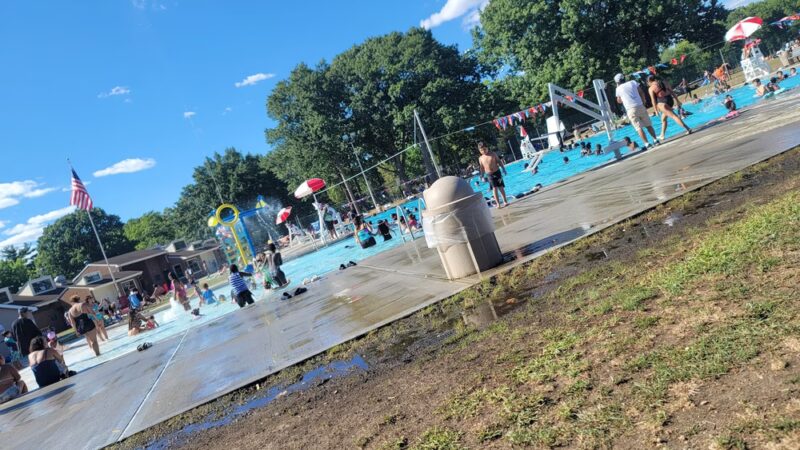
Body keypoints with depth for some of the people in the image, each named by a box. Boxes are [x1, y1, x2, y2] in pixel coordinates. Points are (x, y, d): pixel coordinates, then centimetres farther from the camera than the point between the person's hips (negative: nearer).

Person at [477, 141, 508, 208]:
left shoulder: (493, 154, -2)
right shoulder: (480, 158, 0)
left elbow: (499, 161, 3)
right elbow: (482, 168, 6)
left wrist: (503, 169, 2)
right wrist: (482, 176, 2)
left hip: (497, 172, 0)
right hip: (489, 175, 0)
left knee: (501, 187, 6)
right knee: (494, 188, -6)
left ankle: (505, 201, 19)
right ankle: (498, 204, -5)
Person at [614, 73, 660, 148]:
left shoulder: (618, 89, 6)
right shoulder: (633, 82, 10)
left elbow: (619, 101, 19)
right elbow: (641, 93, 9)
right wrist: (644, 102, 19)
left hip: (631, 110, -3)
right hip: (640, 107, 3)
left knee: (639, 128, -4)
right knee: (648, 125, 12)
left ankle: (646, 143, -11)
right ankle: (655, 140, 11)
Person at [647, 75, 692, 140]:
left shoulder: (651, 88, -1)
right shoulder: (664, 83, 15)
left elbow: (653, 100, -5)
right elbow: (672, 92, 13)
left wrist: (656, 109, 0)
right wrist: (677, 101, 15)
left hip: (662, 102, -7)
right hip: (670, 100, 7)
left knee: (673, 116, -12)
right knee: (663, 119, 21)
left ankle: (688, 129, -22)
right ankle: (662, 135, 26)